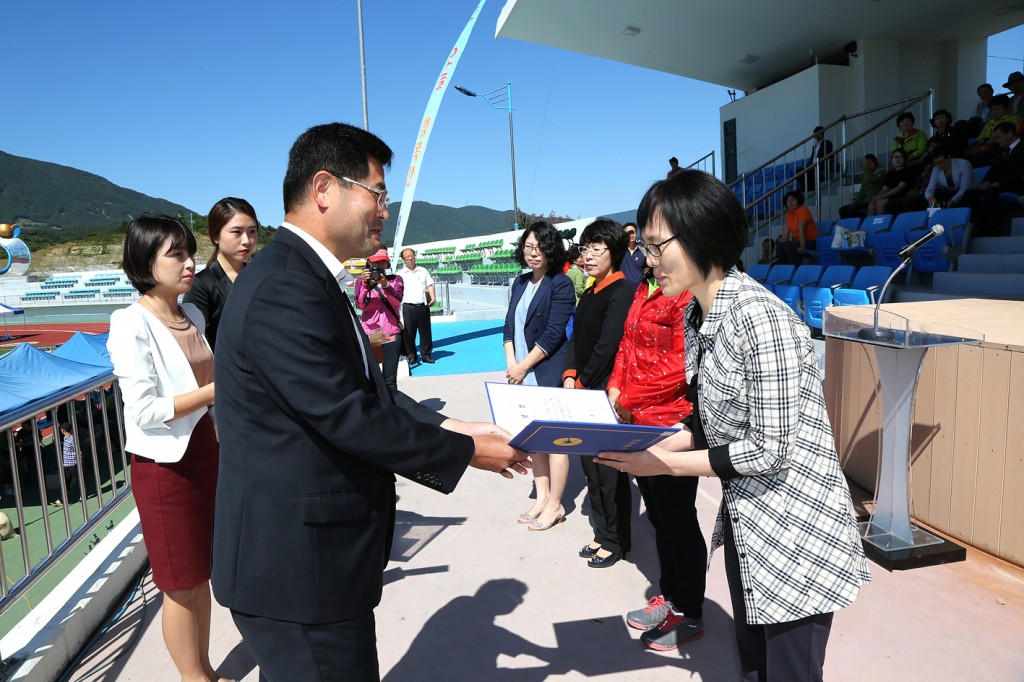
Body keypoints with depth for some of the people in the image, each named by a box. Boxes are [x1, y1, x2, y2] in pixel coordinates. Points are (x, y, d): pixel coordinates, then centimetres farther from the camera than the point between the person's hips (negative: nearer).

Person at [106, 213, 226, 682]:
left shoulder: (192, 316, 5)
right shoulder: (132, 324, -15)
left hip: (204, 453, 7)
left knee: (202, 573, 18)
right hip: (164, 465, -7)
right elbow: (144, 411, -21)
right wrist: (217, 389, -24)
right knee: (181, 586, 8)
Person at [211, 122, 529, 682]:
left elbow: (366, 392, 10)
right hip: (298, 568, -10)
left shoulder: (306, 277, 11)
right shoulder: (285, 288, -23)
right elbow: (348, 417, -24)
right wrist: (465, 451, -13)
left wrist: (452, 427, 1)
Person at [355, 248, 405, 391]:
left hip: (391, 333, 0)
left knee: (390, 379, -4)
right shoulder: (361, 281, 9)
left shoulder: (396, 280, 9)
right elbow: (360, 305, -5)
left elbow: (397, 301, -8)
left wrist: (385, 285, -23)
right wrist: (365, 284, -17)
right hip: (368, 332, 0)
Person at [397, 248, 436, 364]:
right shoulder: (400, 274, 7)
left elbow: (430, 285, 10)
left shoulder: (423, 271, 13)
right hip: (408, 307, -2)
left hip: (423, 306, 2)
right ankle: (411, 356, 10)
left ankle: (426, 355, 15)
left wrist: (433, 298, -6)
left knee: (425, 332, 5)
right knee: (409, 333, 0)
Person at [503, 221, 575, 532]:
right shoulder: (521, 282, 12)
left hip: (549, 374, -7)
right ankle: (541, 497, 27)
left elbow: (553, 333, -15)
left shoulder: (561, 284, -9)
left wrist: (524, 366, -12)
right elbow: (510, 323, 11)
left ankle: (554, 505, 15)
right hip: (523, 374, 7)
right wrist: (511, 361, -3)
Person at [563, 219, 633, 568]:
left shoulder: (620, 293, -13)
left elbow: (606, 346, -18)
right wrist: (569, 376, -2)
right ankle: (601, 533, 31)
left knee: (609, 470, 3)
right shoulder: (590, 293, 13)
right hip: (584, 392, 8)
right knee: (590, 464, 16)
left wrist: (582, 382, -10)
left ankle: (616, 541, 19)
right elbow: (576, 339, 12)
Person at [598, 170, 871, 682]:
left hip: (794, 526, -8)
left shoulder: (760, 317, -25)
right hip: (744, 517, 8)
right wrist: (648, 446, -6)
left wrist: (664, 463, -18)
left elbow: (770, 450, -23)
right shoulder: (694, 315, 2)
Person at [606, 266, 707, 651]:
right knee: (658, 515, 19)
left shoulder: (687, 292, -16)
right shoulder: (645, 288, 11)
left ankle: (691, 616, 24)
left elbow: (682, 363, -22)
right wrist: (616, 386, 1)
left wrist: (629, 400, -14)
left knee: (677, 521, 6)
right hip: (639, 423, 8)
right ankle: (669, 596, 37)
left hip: (671, 424, -8)